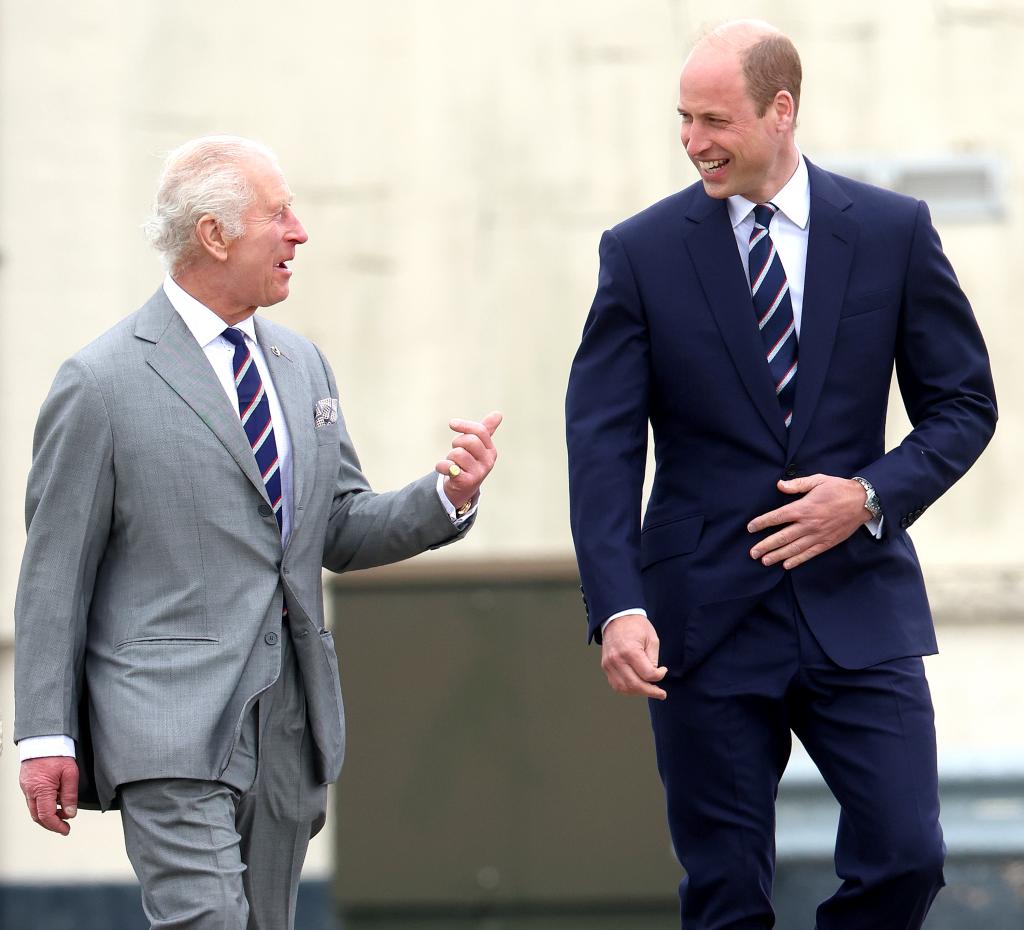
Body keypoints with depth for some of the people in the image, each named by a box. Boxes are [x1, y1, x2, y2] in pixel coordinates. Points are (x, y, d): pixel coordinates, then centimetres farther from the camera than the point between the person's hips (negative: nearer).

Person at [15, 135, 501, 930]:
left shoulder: (302, 364, 14)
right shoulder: (103, 384, -6)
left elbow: (341, 532, 18)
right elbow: (55, 574, -4)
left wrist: (448, 497, -1)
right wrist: (46, 737, -7)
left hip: (289, 723, 7)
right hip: (172, 725, -7)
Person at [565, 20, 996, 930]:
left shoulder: (894, 232, 2)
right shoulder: (642, 253, 0)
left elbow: (963, 403, 7)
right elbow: (603, 446, -4)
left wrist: (871, 496, -11)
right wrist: (617, 609, -17)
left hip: (857, 607, 1)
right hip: (708, 617, 0)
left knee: (904, 856, -9)